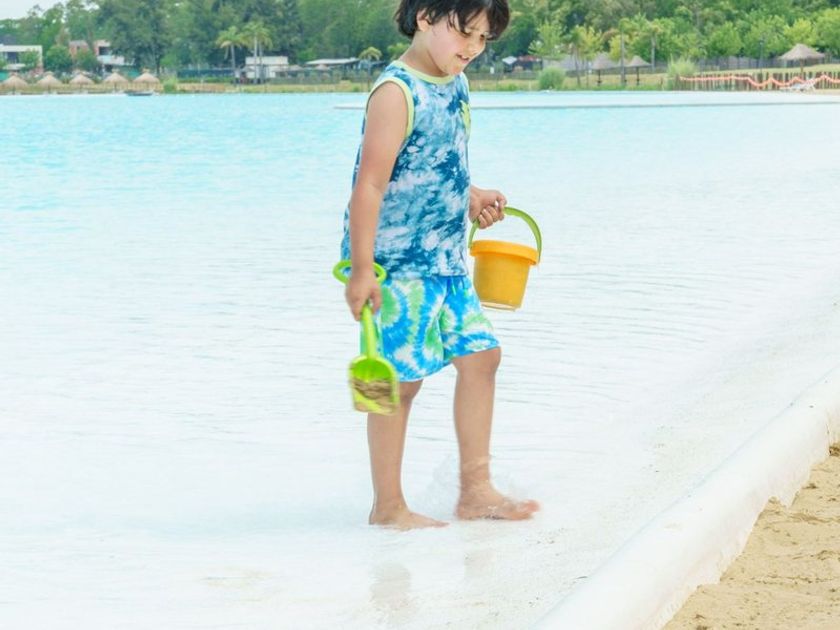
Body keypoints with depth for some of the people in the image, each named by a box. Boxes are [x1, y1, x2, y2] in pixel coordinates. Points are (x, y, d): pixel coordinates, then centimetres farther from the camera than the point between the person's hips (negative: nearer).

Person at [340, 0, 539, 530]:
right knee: (400, 379, -2)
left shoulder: (457, 86, 10)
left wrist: (472, 199, 9)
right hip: (397, 264, -9)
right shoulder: (397, 93, -17)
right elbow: (370, 184, -20)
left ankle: (476, 490, 20)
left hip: (447, 260, 9)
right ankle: (388, 507, 10)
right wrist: (362, 269, -22)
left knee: (480, 355, 10)